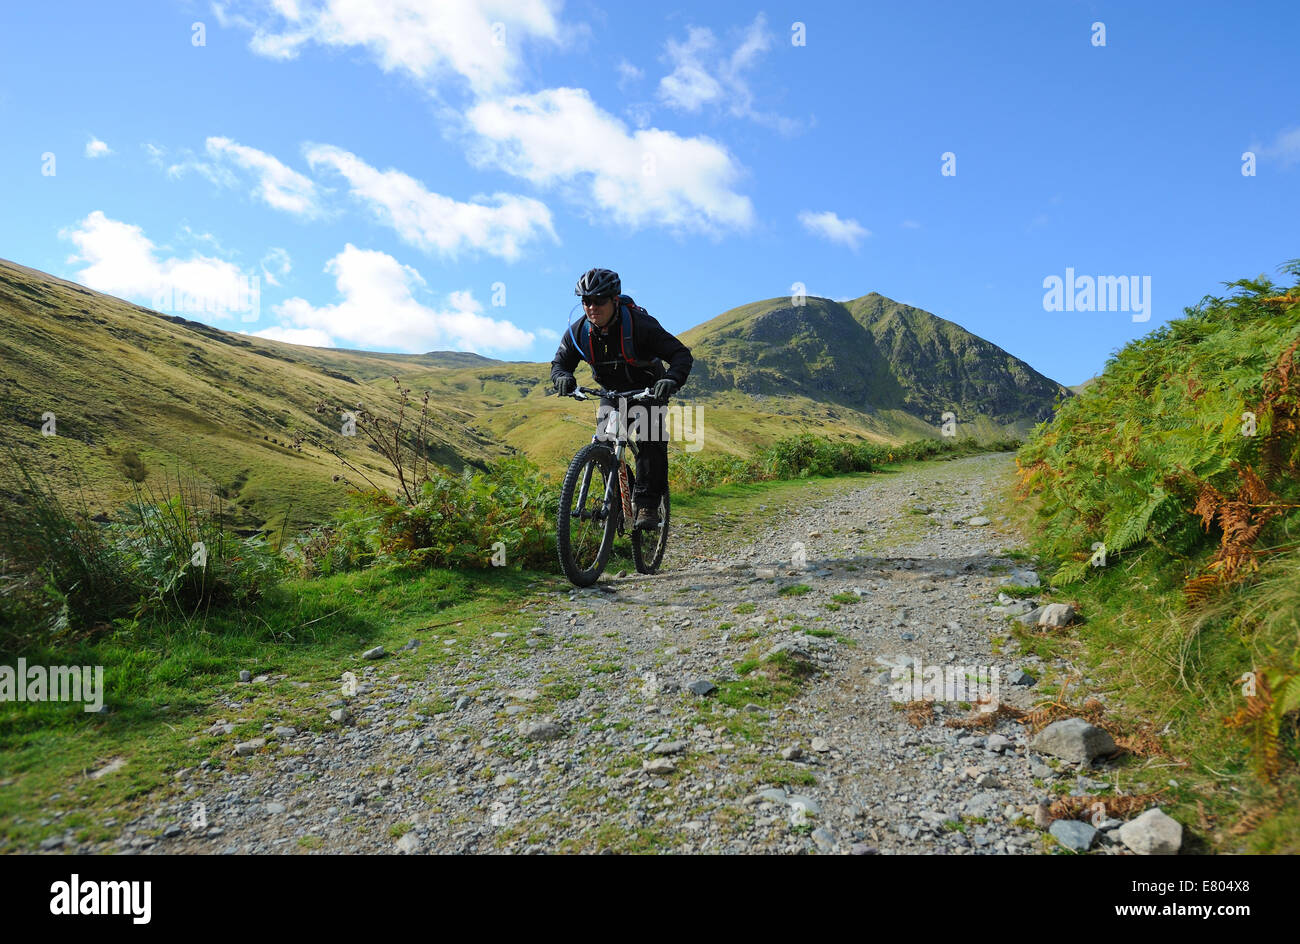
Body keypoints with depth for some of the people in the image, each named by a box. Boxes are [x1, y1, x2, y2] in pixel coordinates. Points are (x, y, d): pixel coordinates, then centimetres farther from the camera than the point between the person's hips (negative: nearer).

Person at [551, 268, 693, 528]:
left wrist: (672, 379, -51)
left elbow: (681, 354, -30)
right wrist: (563, 377, -33)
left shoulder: (639, 324, -30)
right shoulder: (578, 331, -17)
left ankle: (647, 506, -19)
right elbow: (560, 363, -8)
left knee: (651, 441, -23)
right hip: (612, 392, 4)